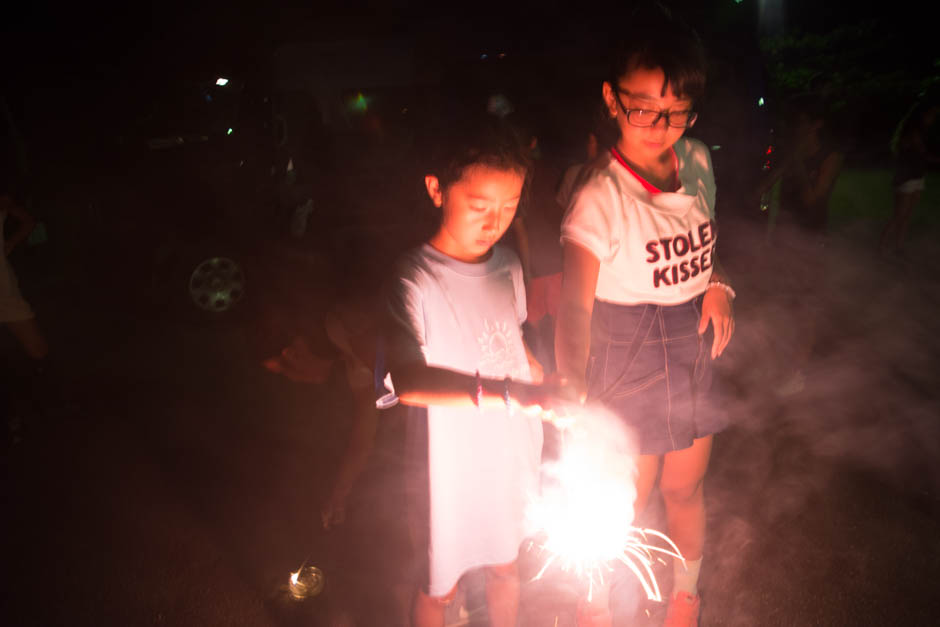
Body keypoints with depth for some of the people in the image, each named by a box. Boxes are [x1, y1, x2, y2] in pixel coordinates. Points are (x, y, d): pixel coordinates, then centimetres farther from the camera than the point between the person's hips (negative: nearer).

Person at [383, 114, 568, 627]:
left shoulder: (507, 265, -3)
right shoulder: (414, 280, -25)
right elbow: (408, 382, -40)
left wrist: (547, 390, 6)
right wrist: (507, 395, -49)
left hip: (512, 455, 6)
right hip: (453, 467, -5)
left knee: (506, 566, 27)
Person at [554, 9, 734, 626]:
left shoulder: (697, 163, -3)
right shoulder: (600, 198, -24)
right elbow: (574, 305, -32)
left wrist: (719, 285, -4)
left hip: (693, 354, 5)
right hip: (628, 366, -5)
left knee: (685, 487, 20)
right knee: (627, 501, 10)